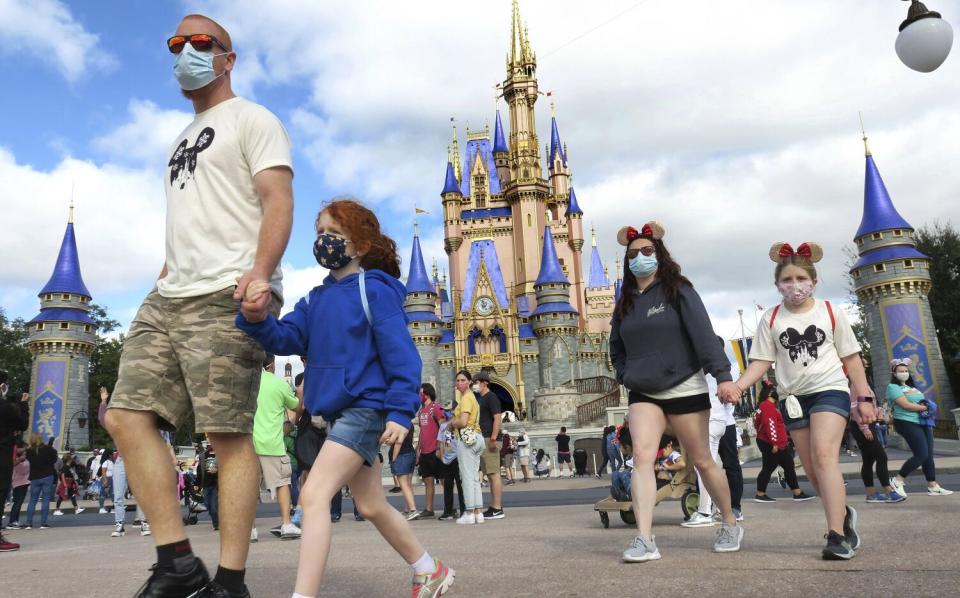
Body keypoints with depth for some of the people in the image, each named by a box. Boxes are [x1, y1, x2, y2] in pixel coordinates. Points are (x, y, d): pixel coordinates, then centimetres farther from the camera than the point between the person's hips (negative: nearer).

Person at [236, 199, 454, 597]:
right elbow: (287, 339, 0)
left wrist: (400, 411, -21)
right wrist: (257, 320, -20)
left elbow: (401, 354, -14)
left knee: (314, 496, -17)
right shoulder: (316, 299, 13)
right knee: (372, 507, 18)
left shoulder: (374, 290, -9)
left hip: (366, 408, -9)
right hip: (341, 413, 9)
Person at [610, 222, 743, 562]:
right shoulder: (626, 302, 9)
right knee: (641, 456, -14)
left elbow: (703, 334, -17)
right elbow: (616, 347, 22)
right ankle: (645, 540, -15)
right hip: (643, 394, 4)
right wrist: (625, 376, 7)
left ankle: (730, 524, 31)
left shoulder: (678, 290, -5)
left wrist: (721, 375, -27)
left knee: (702, 461, 8)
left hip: (685, 389, -4)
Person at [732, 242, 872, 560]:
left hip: (830, 390, -3)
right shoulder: (771, 319, 1)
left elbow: (851, 357, 5)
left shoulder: (830, 312, -1)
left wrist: (864, 397, 1)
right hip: (794, 397, 3)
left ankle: (836, 535, -20)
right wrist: (737, 386, -17)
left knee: (824, 456, -21)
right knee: (812, 469, 9)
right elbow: (761, 361, -1)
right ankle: (843, 513, 34)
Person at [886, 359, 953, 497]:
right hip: (907, 423, -9)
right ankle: (897, 481, -5)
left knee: (929, 455, 5)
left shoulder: (911, 387, 22)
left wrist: (926, 407, -3)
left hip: (923, 423, 9)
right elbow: (906, 405, -16)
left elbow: (923, 402, 20)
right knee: (921, 455, -14)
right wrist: (925, 408, -6)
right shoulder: (893, 387, -6)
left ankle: (933, 486, 10)